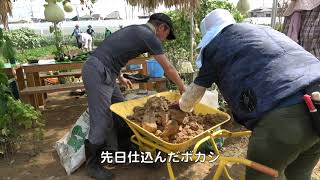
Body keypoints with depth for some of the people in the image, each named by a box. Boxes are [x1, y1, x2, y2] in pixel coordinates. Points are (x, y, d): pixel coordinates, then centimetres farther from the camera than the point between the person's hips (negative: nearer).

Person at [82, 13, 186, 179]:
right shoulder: (150, 36, -6)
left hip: (104, 72, 10)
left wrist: (120, 78, 29)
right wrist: (183, 89, 12)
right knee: (102, 121, -3)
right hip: (97, 72, -10)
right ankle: (92, 165, 14)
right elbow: (168, 69, -1)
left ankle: (118, 149, 27)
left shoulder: (135, 30, 21)